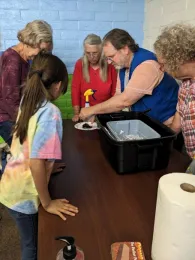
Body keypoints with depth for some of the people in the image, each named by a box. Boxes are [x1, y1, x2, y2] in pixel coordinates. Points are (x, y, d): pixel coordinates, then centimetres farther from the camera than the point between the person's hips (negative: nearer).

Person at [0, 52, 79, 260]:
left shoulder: (27, 102, -1)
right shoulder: (50, 113, -25)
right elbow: (36, 162, -29)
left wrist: (48, 167, 20)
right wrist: (47, 203, -18)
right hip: (23, 194, -7)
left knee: (30, 242, 28)